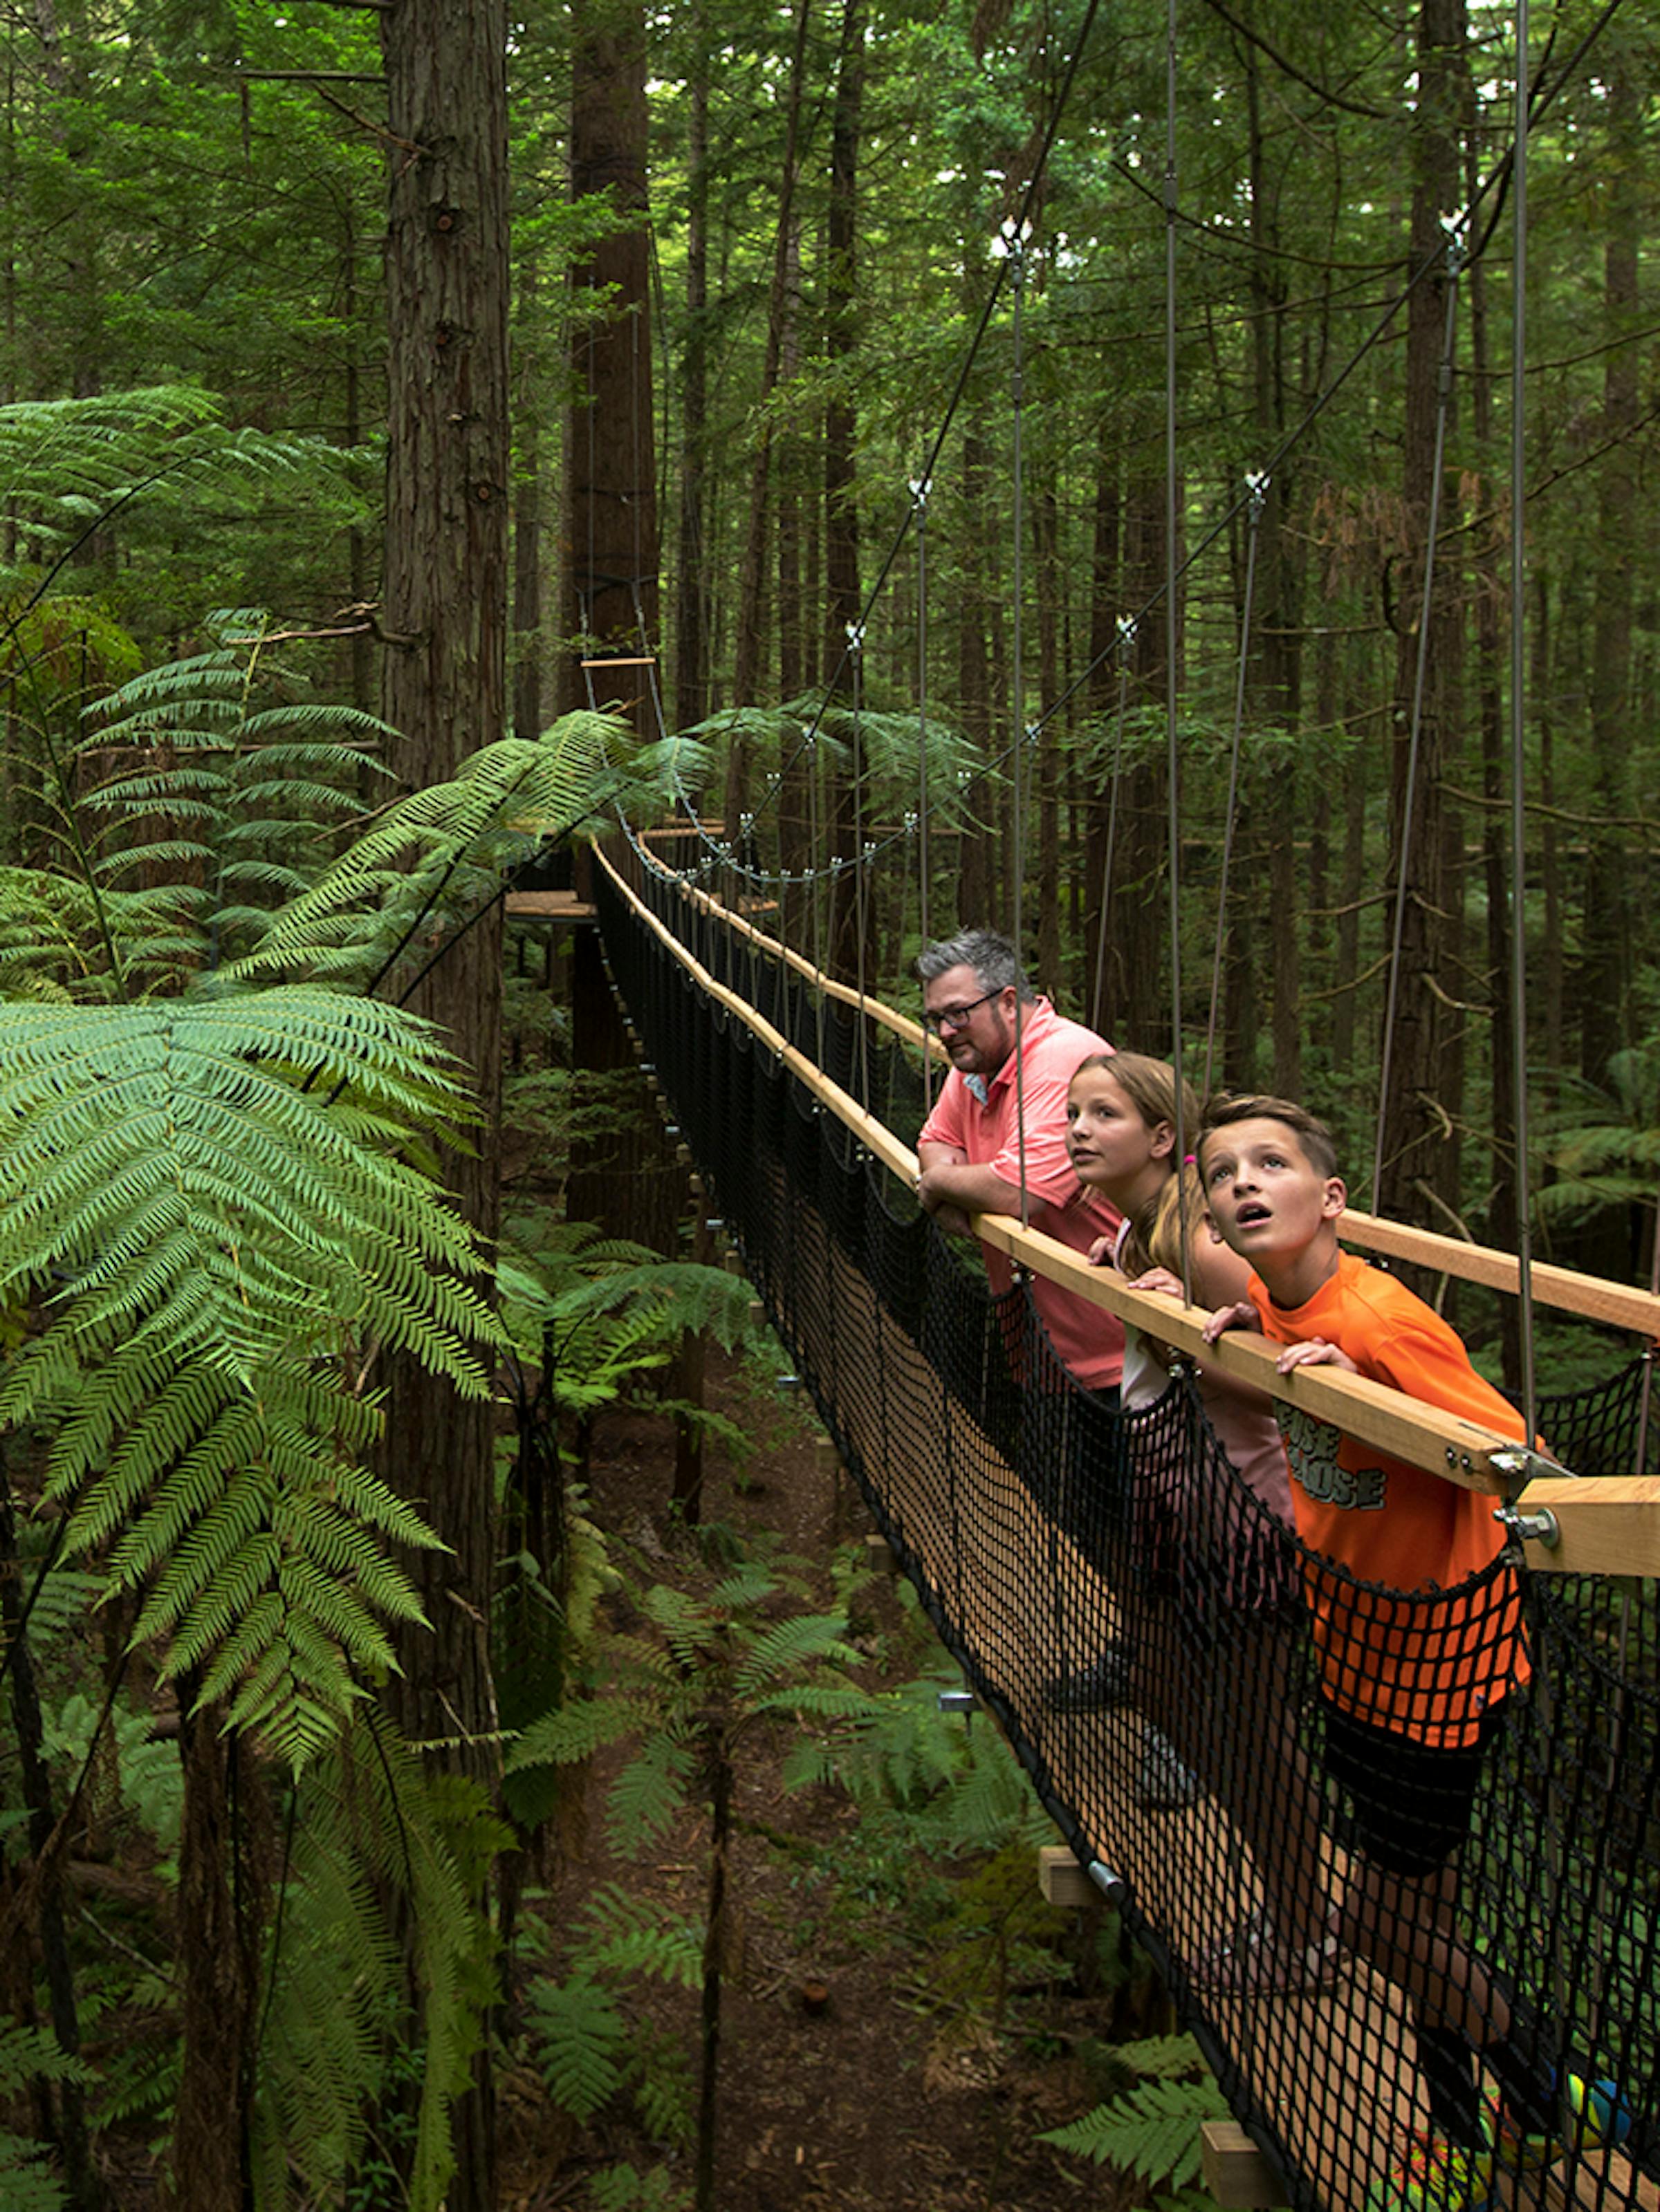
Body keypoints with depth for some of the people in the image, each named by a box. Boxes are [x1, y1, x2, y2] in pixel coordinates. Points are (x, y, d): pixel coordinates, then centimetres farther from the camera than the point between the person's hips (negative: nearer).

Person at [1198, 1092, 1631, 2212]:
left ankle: (1545, 2094, 29)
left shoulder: (1384, 1323, -30)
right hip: (1349, 1609, 7)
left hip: (1434, 1634, -7)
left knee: (1380, 1919, 3)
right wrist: (1243, 1328, -1)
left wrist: (1358, 1393, -39)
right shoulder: (1274, 1303, -5)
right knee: (1421, 1906, 19)